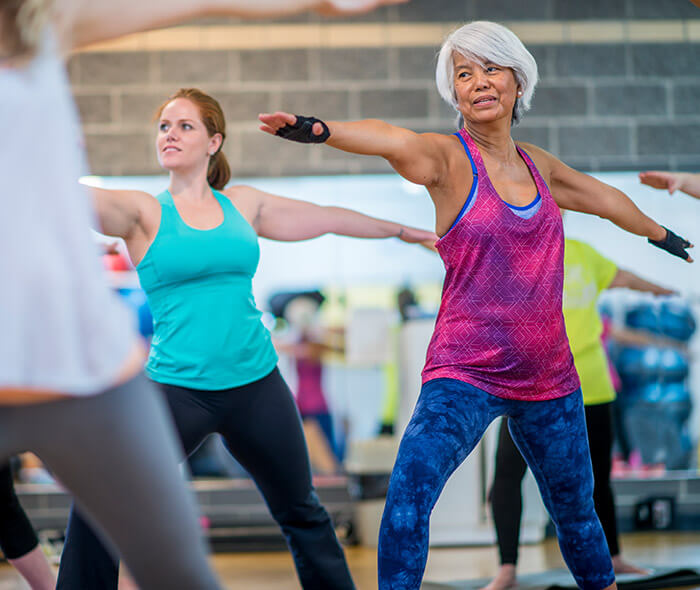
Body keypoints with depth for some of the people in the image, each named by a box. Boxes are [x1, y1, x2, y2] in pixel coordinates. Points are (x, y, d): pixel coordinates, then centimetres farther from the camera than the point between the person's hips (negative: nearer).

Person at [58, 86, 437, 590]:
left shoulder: (243, 204, 9)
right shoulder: (142, 212, 0)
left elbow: (328, 217, 22)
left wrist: (402, 231, 33)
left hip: (256, 383, 3)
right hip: (177, 388, -3)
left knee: (302, 515, 14)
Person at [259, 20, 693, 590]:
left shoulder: (537, 163, 8)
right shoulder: (448, 158, -8)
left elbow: (602, 196, 28)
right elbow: (395, 141, -31)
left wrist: (662, 235, 46)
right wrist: (322, 129, -52)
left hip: (549, 377, 5)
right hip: (465, 374, -5)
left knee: (575, 510, 17)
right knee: (410, 489, -27)